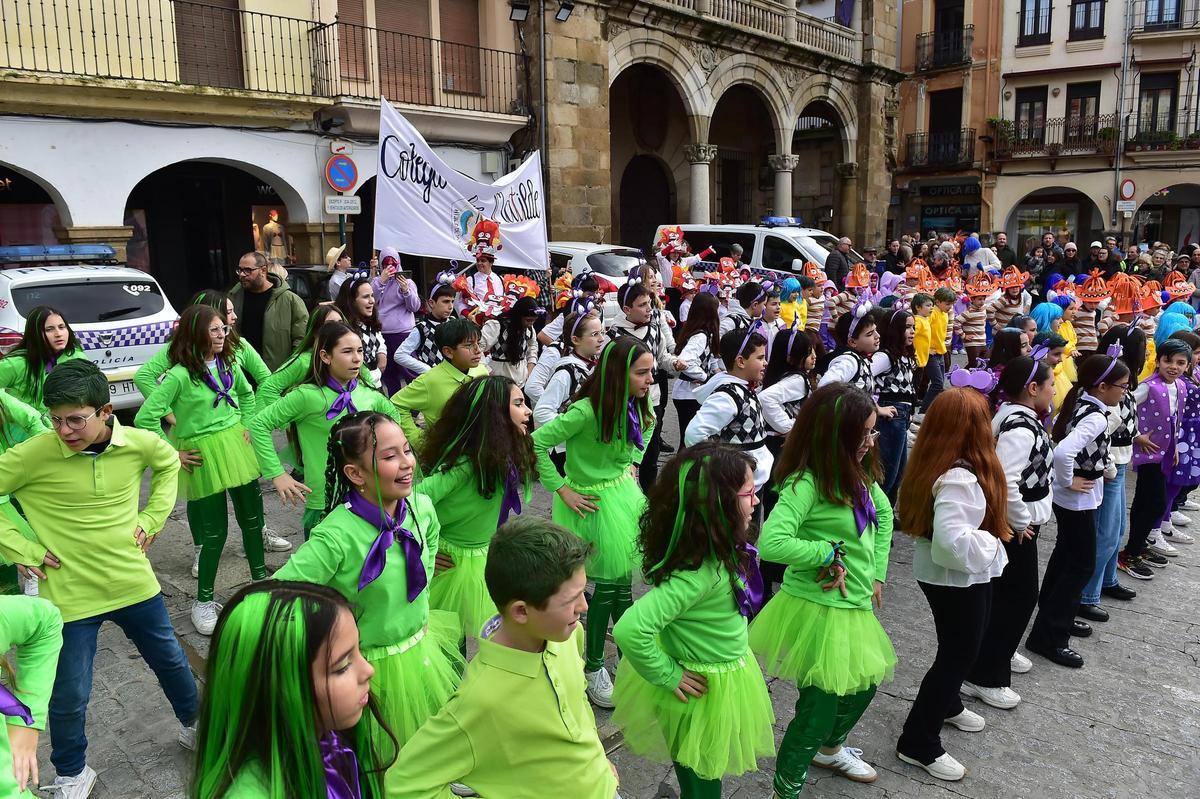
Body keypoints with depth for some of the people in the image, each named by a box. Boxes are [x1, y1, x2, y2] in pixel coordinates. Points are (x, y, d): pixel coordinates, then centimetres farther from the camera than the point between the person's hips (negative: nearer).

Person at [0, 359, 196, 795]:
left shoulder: (138, 444, -12)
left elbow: (169, 462, 12)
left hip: (135, 583, 3)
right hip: (70, 596, -2)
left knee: (171, 661, 20)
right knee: (69, 697, 9)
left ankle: (195, 725, 47)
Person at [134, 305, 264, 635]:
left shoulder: (228, 365, 2)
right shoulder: (179, 376, -17)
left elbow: (246, 394, 22)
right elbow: (145, 418, -19)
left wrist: (247, 426, 12)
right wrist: (173, 453, -12)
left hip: (237, 447, 6)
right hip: (204, 456, -6)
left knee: (252, 516, 14)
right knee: (215, 532, 2)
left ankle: (260, 578, 34)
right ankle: (204, 602, 20)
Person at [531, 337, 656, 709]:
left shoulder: (636, 404, -5)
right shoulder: (586, 410, -27)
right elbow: (537, 443, -25)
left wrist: (631, 464, 9)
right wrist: (562, 490, -19)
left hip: (624, 491, 6)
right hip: (593, 501, -6)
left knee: (624, 581, 13)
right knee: (609, 584, 1)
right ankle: (593, 667, 20)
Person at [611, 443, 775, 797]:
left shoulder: (718, 548, -10)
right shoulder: (699, 572, -36)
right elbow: (629, 630, -42)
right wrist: (668, 677, -25)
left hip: (726, 673, 8)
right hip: (704, 692, -8)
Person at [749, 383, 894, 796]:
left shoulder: (858, 474, 0)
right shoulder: (806, 483, -25)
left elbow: (884, 515, 19)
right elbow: (771, 544, -36)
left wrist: (877, 573, 13)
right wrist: (828, 552, -23)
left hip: (856, 607, 9)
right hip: (817, 611, -9)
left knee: (862, 689, 27)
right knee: (819, 707, 2)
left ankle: (831, 748, 56)